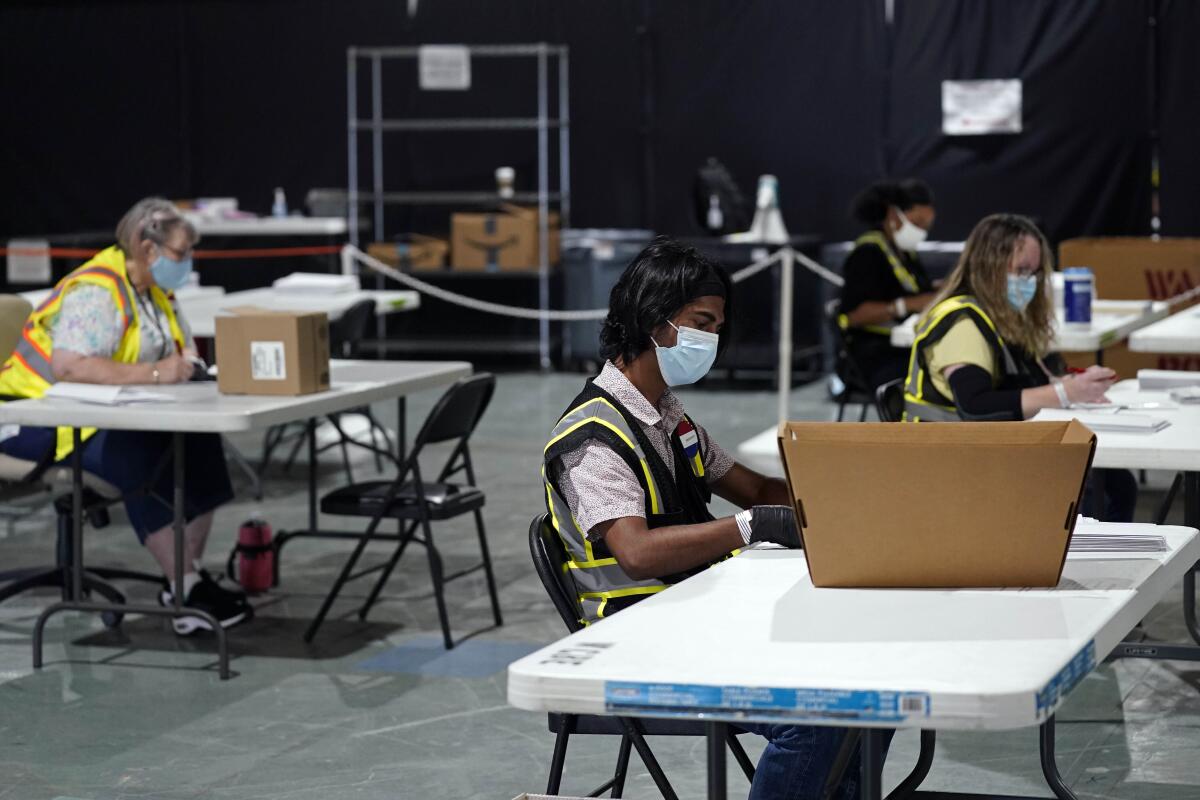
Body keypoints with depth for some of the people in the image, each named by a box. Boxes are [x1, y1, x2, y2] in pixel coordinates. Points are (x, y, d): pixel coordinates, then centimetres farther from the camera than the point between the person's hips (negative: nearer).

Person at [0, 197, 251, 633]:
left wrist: (184, 363, -10)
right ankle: (186, 589, -28)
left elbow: (184, 351, 16)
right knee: (145, 454, -33)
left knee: (198, 438, -14)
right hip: (41, 415, -9)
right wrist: (155, 373, -35)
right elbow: (67, 368, -35)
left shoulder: (155, 290, 9)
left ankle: (188, 575, -14)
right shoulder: (96, 291, -21)